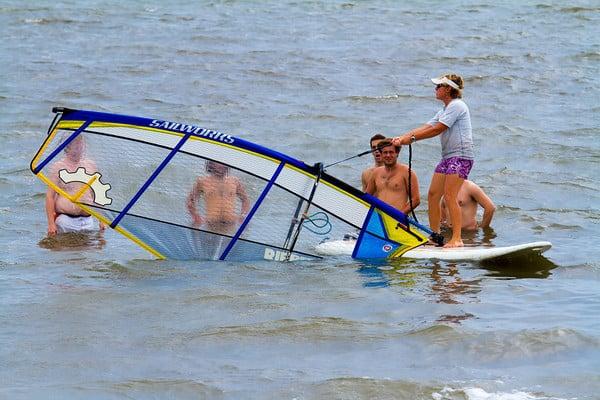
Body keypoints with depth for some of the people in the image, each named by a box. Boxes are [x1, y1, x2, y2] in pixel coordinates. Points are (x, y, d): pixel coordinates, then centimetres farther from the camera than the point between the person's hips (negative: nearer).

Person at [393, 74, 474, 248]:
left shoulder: (456, 106, -10)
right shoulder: (444, 110, 21)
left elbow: (437, 129, -16)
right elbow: (426, 127, 14)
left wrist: (412, 138, -13)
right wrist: (402, 137, 2)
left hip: (461, 156, -10)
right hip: (448, 157, 10)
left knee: (450, 195, -17)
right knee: (433, 194, 6)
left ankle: (457, 238, -19)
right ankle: (435, 235, 12)